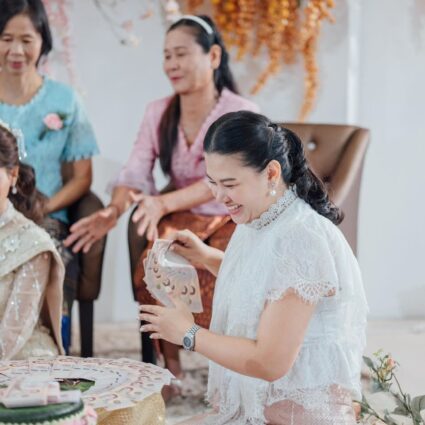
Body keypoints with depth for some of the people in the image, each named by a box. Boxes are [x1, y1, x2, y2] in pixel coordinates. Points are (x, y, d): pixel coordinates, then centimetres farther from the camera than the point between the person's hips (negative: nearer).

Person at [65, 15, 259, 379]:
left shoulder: (241, 113, -13)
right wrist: (114, 211, -30)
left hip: (231, 217, -3)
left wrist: (164, 204, -43)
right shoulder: (159, 112, 2)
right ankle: (170, 366, -11)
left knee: (216, 278, -33)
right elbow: (136, 173, -7)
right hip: (181, 217, 3)